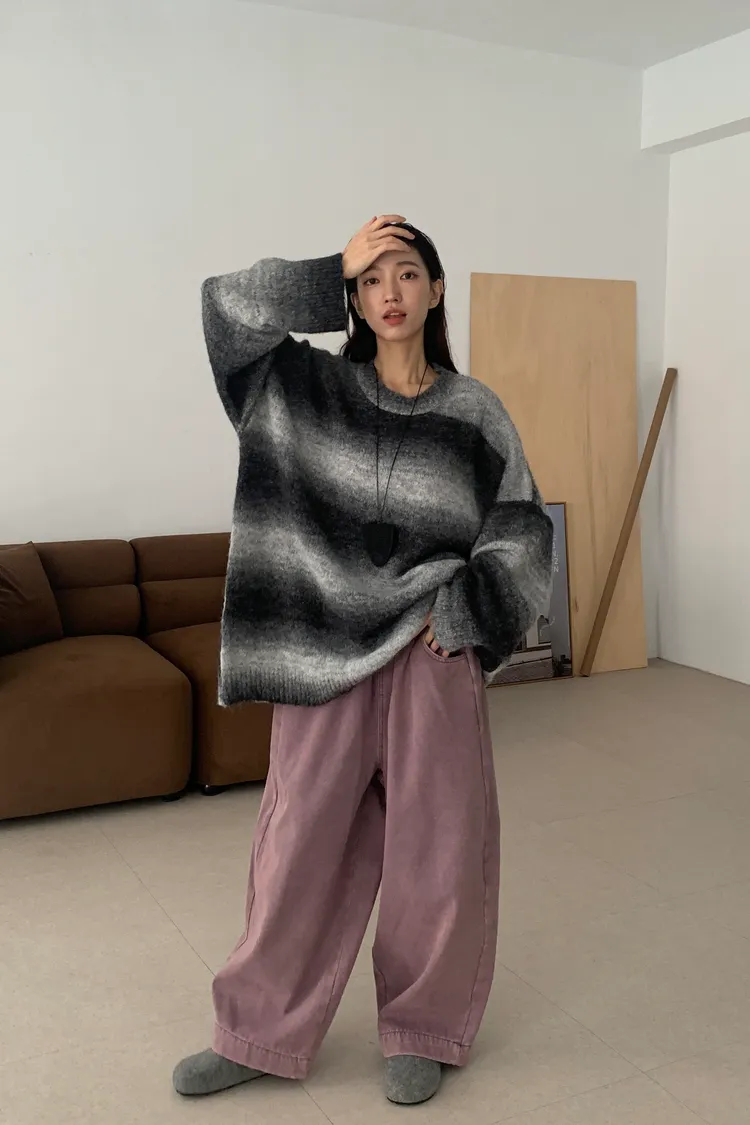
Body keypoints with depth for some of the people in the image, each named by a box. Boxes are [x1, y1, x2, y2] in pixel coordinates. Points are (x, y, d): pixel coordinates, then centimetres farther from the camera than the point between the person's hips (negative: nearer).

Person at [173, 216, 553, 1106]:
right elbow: (226, 305, -5)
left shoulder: (473, 412, 2)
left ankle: (423, 1031, 29)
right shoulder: (308, 387, 4)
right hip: (326, 655, 1)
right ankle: (260, 1034, 26)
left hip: (432, 659, 0)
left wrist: (457, 613, -9)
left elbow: (521, 533, 3)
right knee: (301, 842, 8)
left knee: (434, 842, 7)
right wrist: (336, 269, -6)